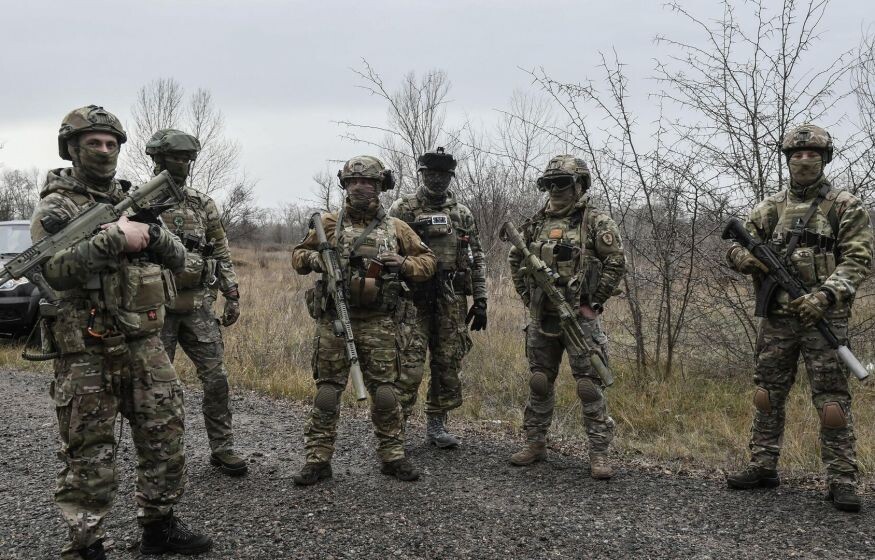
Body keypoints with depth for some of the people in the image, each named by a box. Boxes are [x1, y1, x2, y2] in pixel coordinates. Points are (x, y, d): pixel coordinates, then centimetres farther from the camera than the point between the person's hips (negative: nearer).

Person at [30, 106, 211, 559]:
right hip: (86, 351, -6)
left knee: (165, 436, 11)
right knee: (88, 455, 3)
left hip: (143, 343, 6)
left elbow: (178, 259, 10)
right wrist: (112, 238, -25)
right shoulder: (55, 207, -4)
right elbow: (56, 271, -20)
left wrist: (154, 234, -9)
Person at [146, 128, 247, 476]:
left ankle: (222, 448, 15)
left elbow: (221, 254, 12)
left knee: (216, 378, 2)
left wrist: (232, 296, 7)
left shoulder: (203, 204, 8)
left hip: (198, 306, 3)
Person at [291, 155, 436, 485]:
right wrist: (313, 259, -8)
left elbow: (427, 261, 12)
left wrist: (403, 263, -9)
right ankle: (318, 460, 13)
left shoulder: (396, 228, 7)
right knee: (327, 392, 4)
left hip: (379, 324, 0)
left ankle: (393, 457, 18)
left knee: (384, 393, 4)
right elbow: (297, 255, 15)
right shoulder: (329, 223, 7)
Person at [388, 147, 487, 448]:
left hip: (452, 300, 4)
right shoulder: (403, 208, 2)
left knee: (448, 365, 8)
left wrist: (480, 301, 7)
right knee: (409, 366, -9)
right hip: (413, 298, -4)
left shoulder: (462, 214, 12)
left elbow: (477, 259, 13)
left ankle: (436, 425, 21)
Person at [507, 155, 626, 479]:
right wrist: (528, 297, 11)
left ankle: (599, 453, 5)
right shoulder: (537, 223, 10)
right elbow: (515, 261, 20)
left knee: (590, 386, -3)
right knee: (539, 383, 12)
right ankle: (535, 444, 25)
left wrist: (592, 303, -9)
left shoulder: (596, 222, -4)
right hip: (541, 318, 5)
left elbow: (616, 263, -9)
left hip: (579, 318, -5)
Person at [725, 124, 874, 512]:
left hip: (823, 316, -4)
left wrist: (825, 295, -21)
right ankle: (763, 466, 21)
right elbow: (735, 246, 13)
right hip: (776, 317, 4)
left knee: (832, 400, -4)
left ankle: (842, 480, 4)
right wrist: (746, 258, -12)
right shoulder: (770, 208, 11)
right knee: (767, 395, 10)